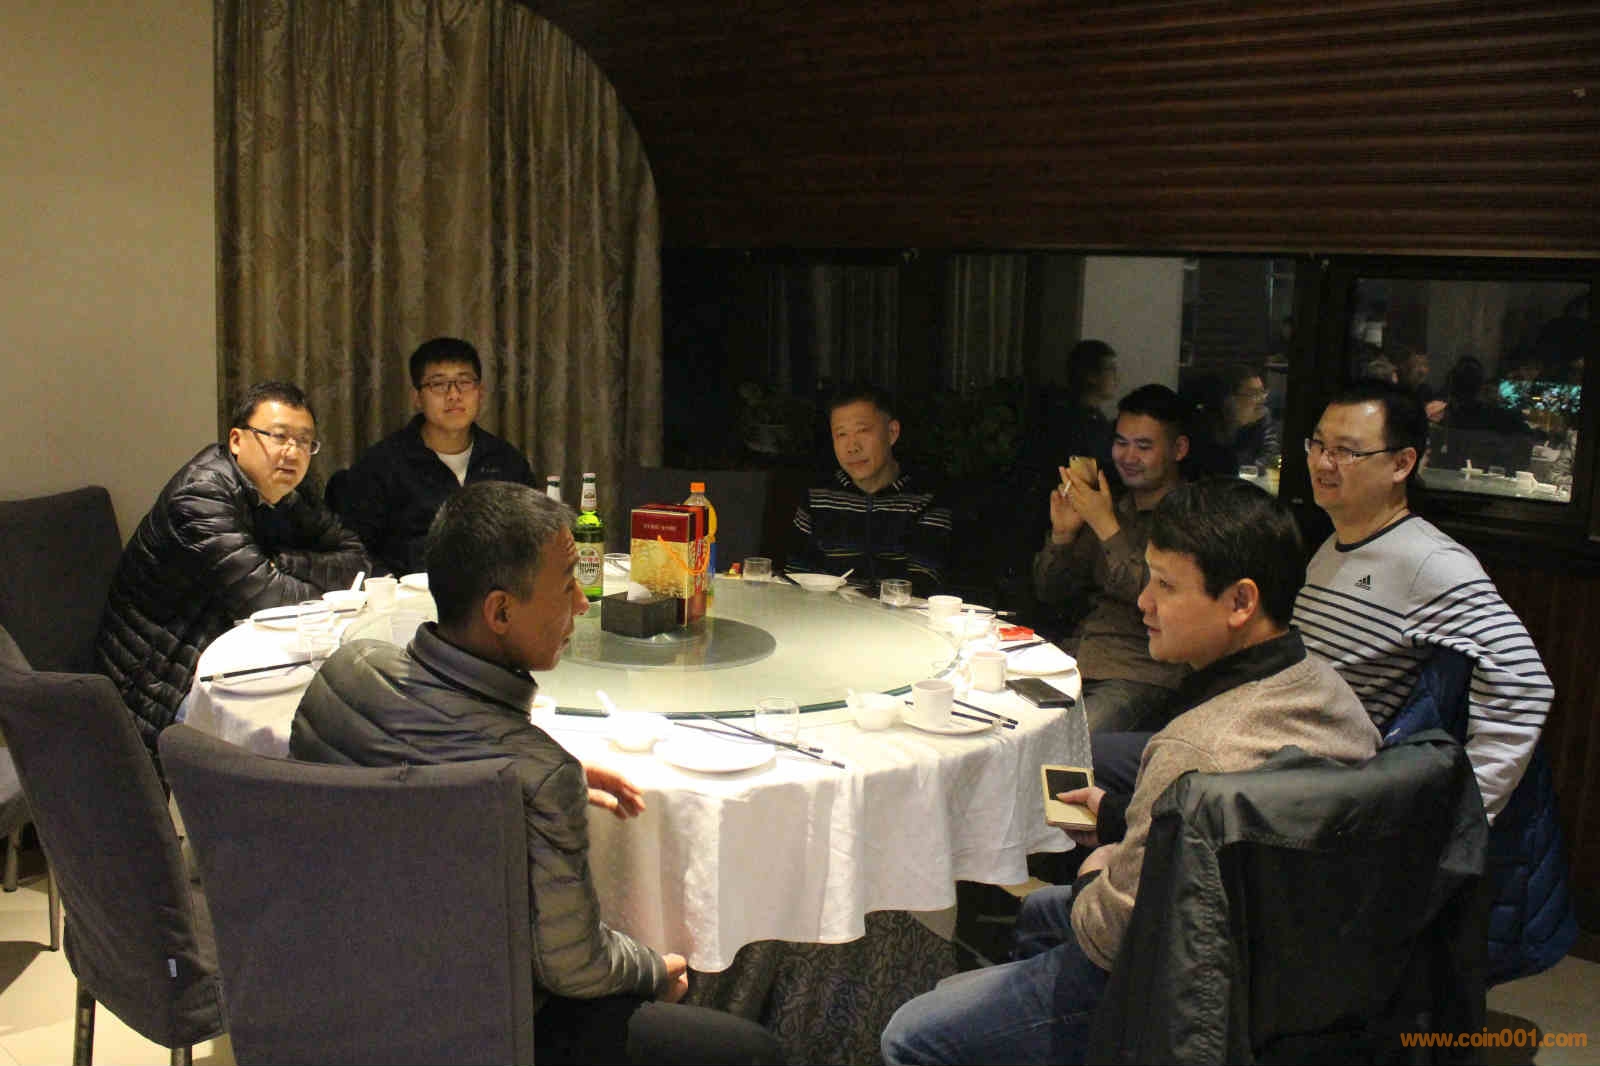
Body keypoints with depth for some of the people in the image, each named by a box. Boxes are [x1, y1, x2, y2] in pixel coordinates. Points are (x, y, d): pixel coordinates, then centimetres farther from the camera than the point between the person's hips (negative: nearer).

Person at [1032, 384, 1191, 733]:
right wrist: (1061, 534, 0)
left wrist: (1108, 528, -14)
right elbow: (1049, 593, 18)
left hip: (1145, 673, -6)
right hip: (1079, 659, 7)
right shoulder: (1114, 507, 18)